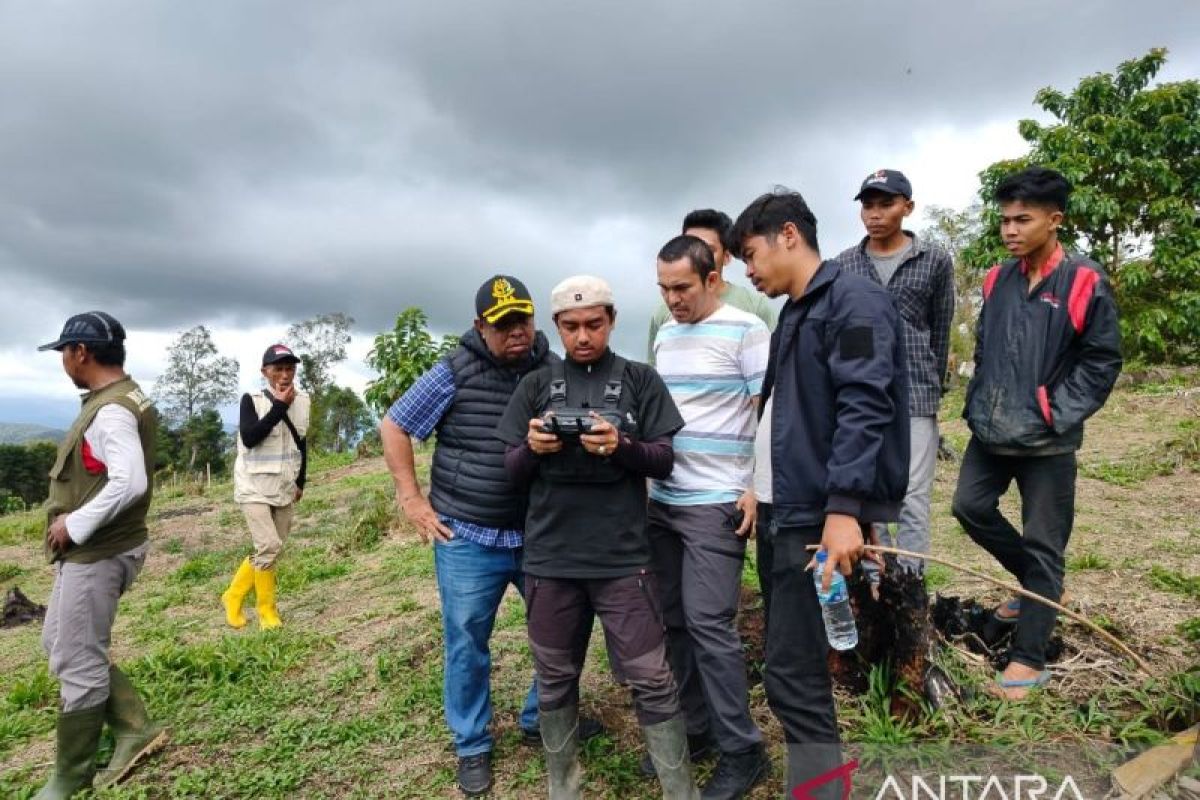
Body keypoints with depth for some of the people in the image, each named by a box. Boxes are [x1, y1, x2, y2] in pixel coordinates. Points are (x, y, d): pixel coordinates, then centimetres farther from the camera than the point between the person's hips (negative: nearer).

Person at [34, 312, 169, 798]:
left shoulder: (112, 411, -22)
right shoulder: (113, 401, 11)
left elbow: (128, 484, -33)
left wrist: (73, 525, -21)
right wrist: (73, 523, 11)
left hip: (98, 554, -11)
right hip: (87, 550, 11)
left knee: (77, 663, 3)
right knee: (60, 646, 20)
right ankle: (135, 729, 24)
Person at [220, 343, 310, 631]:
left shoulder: (302, 401, 4)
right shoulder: (252, 399, -10)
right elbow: (249, 438, -24)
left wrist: (300, 483, 14)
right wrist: (279, 406, -23)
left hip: (284, 490, 5)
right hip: (254, 488, -5)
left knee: (268, 552, 10)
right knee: (269, 547, -14)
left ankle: (234, 596, 31)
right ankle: (267, 610, 6)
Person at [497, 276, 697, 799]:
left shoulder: (641, 381, 3)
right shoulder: (535, 385, 7)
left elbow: (664, 462, 0)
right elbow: (512, 470, 8)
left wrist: (621, 446, -20)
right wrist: (533, 448, -15)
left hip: (622, 556, -2)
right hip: (549, 557, 2)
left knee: (651, 680, 2)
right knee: (555, 679, 15)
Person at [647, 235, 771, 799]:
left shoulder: (745, 330, -8)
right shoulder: (664, 335, 13)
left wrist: (759, 488, -14)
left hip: (716, 502, -7)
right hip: (662, 500, 7)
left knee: (708, 622, -5)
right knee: (673, 619, 11)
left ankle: (743, 752, 12)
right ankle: (694, 727, 28)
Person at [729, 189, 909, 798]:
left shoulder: (854, 300, -9)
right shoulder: (793, 317, 19)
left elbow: (864, 408, -20)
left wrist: (844, 508, -27)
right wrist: (766, 494, 16)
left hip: (831, 518, -9)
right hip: (798, 515, 10)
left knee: (794, 676, -4)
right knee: (796, 671, 18)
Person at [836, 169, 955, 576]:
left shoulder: (935, 260, 4)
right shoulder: (844, 264, 8)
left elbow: (941, 331, 9)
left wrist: (930, 389, 11)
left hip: (915, 398, -2)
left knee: (913, 499, -1)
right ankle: (875, 580, 18)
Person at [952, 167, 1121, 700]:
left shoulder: (1084, 283, -9)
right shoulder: (998, 280, 7)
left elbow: (1102, 363, -7)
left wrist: (1054, 416, -13)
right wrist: (978, 407, 7)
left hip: (1047, 441, -6)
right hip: (991, 433, 6)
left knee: (1043, 543, 3)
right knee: (970, 506, 10)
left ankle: (1028, 660, 14)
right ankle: (1038, 583, 37)